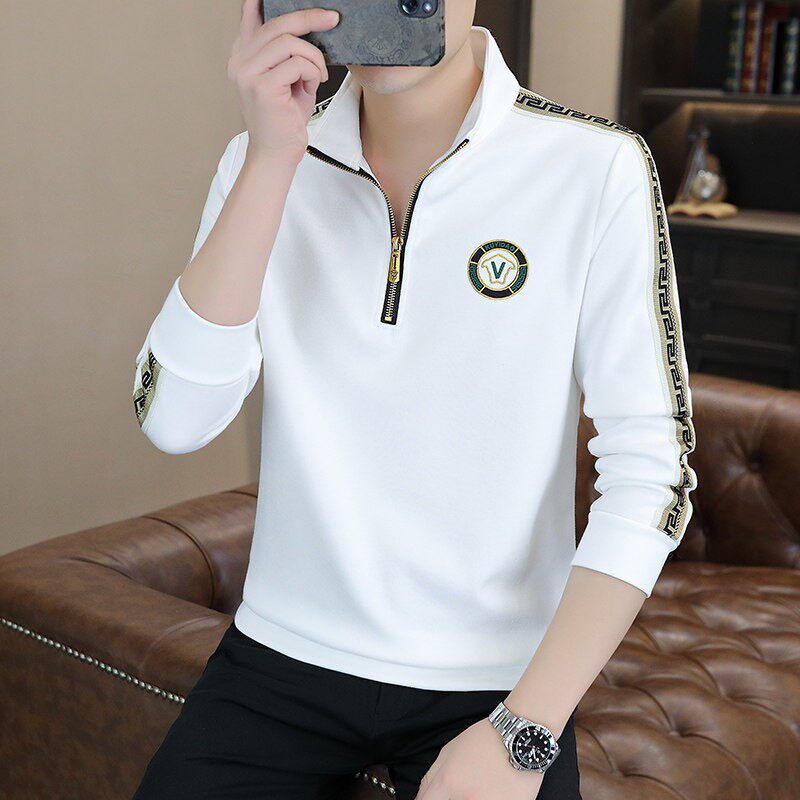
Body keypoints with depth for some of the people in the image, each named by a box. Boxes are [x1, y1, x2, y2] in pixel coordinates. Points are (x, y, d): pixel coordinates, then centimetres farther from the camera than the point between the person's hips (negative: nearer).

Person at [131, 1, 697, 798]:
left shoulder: (596, 169, -13)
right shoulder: (264, 160, -2)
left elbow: (651, 471, -12)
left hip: (494, 679, -2)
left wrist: (521, 733, -17)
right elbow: (174, 421, -12)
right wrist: (272, 158, -19)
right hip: (283, 653, 3)